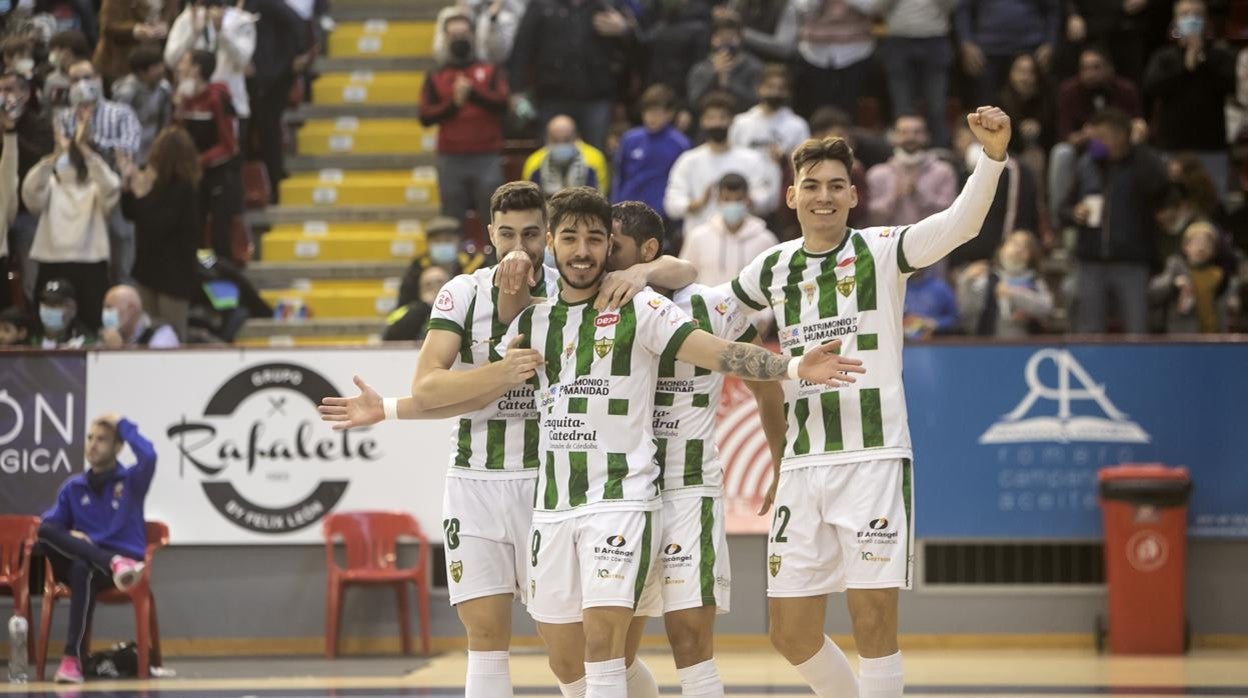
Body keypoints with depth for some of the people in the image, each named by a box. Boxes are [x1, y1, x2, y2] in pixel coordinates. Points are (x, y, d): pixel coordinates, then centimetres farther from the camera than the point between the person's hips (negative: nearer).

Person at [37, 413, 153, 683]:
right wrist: (69, 536, -12)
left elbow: (148, 457, -16)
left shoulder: (131, 480, 7)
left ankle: (73, 658, -40)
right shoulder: (73, 487, 17)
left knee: (84, 569, -39)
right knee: (45, 530, -25)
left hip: (125, 559, -3)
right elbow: (49, 525, 10)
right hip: (79, 559, 4)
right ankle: (114, 563, -38)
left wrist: (122, 425, -3)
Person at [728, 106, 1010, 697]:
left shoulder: (880, 250, -2)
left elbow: (960, 223, -19)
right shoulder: (774, 268, 11)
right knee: (790, 633, 7)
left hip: (873, 459, -5)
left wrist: (992, 156, -34)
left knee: (873, 622, -7)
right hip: (801, 465, 5)